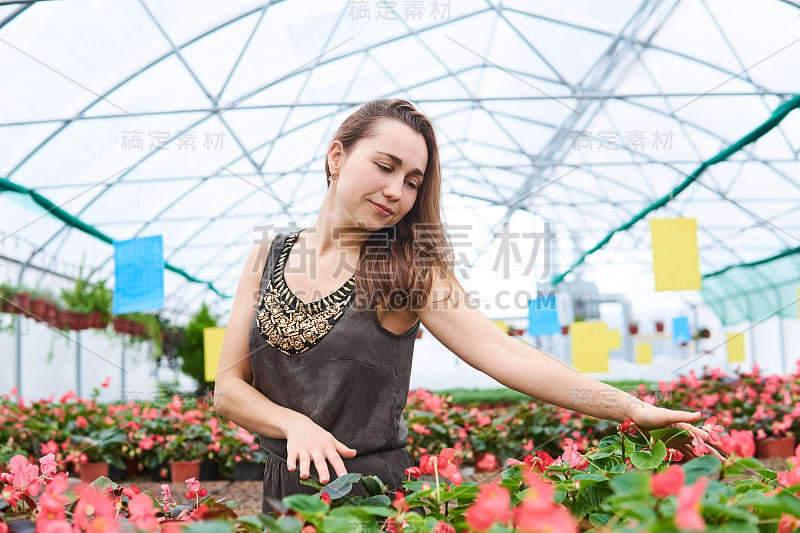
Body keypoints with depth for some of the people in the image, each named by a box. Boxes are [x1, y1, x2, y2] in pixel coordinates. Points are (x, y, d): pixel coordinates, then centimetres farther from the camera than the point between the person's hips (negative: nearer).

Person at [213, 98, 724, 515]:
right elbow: (229, 387, 1)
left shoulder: (408, 270, -7)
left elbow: (502, 353, -18)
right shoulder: (269, 256, 2)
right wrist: (296, 424, -18)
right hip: (283, 489, 3)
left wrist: (633, 409, -28)